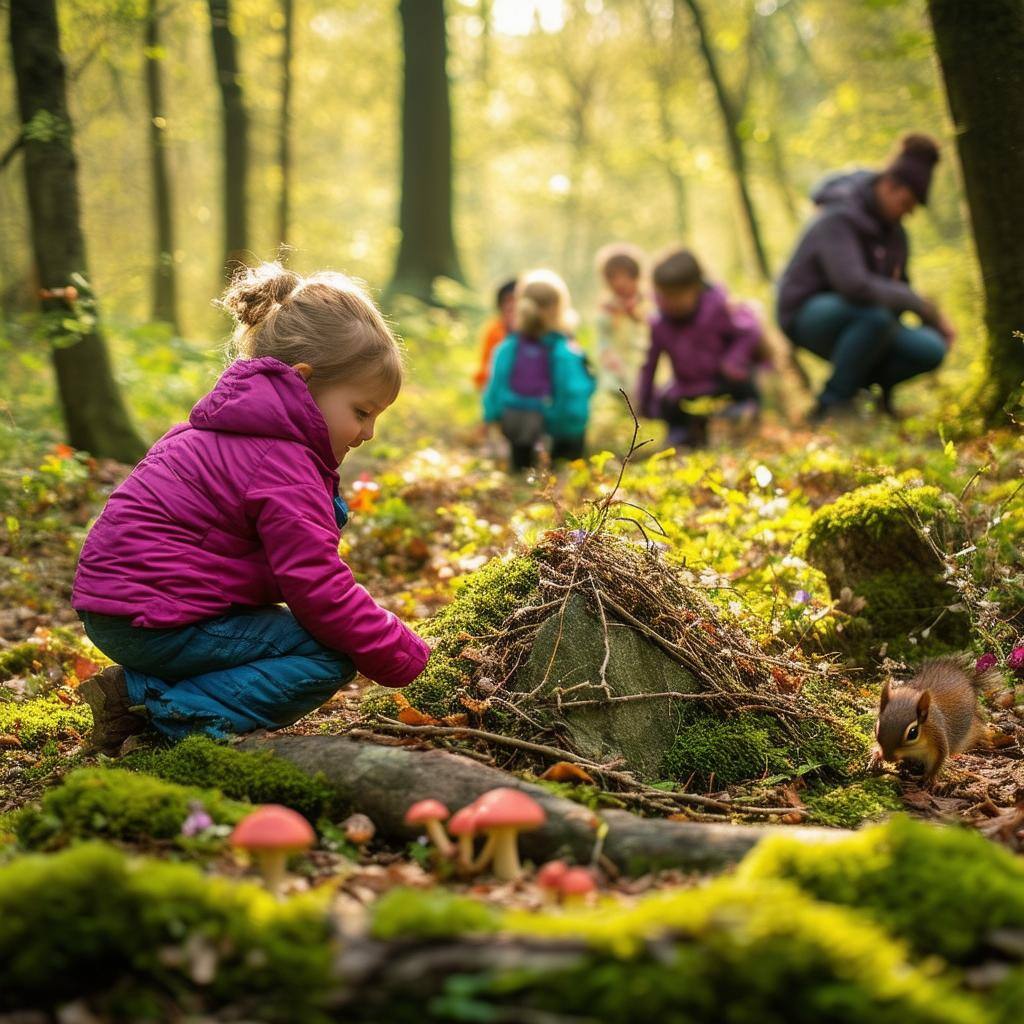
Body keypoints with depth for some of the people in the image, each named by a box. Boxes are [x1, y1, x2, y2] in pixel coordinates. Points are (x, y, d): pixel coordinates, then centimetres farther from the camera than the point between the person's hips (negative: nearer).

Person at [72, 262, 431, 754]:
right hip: (149, 619, -10)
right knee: (331, 658, -11)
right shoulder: (282, 464, -16)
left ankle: (143, 692, 5)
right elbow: (321, 593, -19)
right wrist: (409, 657, -9)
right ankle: (164, 710, -15)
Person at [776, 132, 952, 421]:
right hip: (808, 316, -7)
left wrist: (934, 322, -1)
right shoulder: (839, 219, -22)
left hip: (855, 321, 7)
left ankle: (861, 382, 9)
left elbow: (897, 285, 15)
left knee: (931, 350, -17)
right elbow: (854, 285, -38)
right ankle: (831, 402, -19)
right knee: (877, 314, -39)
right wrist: (922, 305, -30)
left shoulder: (890, 224, 4)